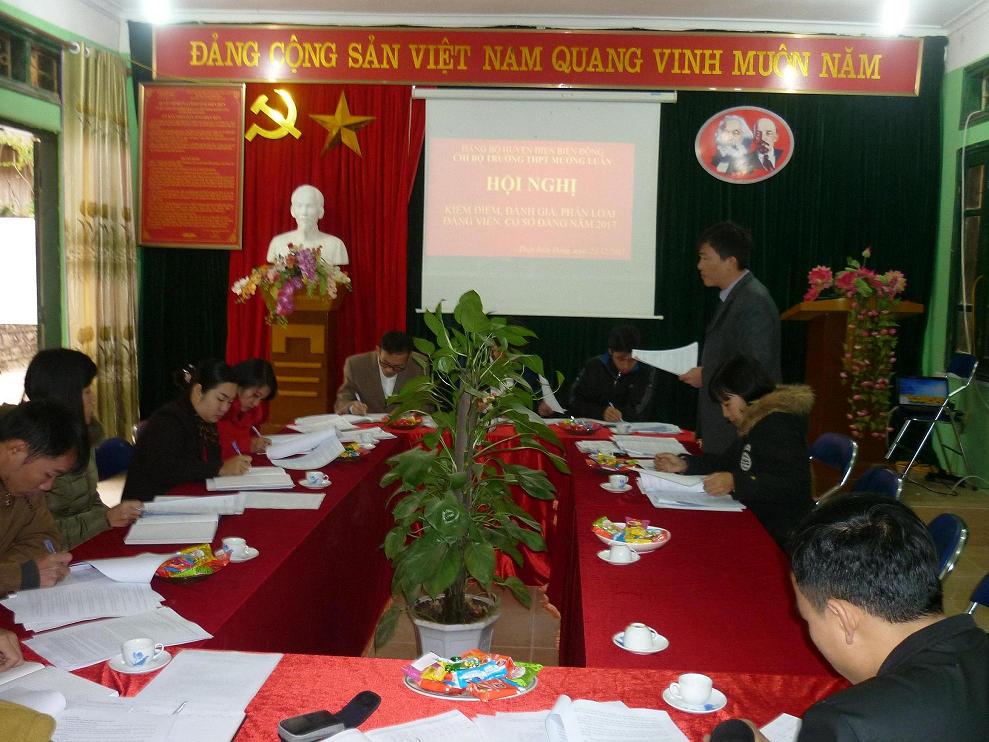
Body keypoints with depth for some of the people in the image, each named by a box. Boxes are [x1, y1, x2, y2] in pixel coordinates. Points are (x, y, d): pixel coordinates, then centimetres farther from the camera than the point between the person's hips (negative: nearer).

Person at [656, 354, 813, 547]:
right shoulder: (756, 424, 13)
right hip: (757, 521, 9)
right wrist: (684, 464, 10)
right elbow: (730, 461, 23)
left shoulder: (779, 426, -17)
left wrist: (735, 482, -33)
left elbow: (793, 484, -26)